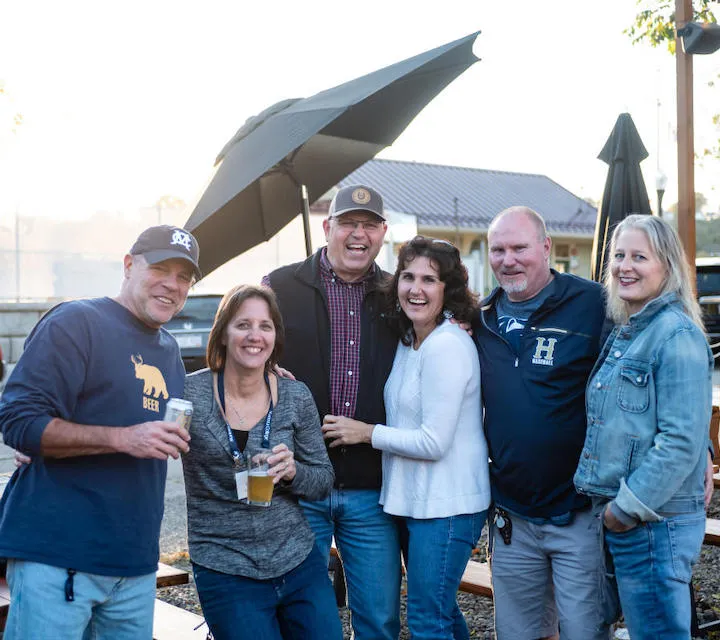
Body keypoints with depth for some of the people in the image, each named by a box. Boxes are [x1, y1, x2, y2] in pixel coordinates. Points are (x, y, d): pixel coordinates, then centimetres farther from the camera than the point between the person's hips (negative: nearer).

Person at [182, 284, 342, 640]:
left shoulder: (296, 396, 0)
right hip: (225, 571, -3)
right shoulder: (190, 393, -7)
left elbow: (324, 480, 5)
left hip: (300, 563, 3)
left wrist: (292, 471, -13)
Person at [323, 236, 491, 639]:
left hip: (447, 505, -9)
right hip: (416, 500, 9)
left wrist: (366, 433, -11)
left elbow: (434, 442, -21)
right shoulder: (409, 341, 9)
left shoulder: (447, 346, -19)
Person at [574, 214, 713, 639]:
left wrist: (629, 508, -17)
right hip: (616, 515, 9)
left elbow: (682, 440, -20)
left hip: (656, 522, -9)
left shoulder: (678, 335, -15)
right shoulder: (624, 333, 12)